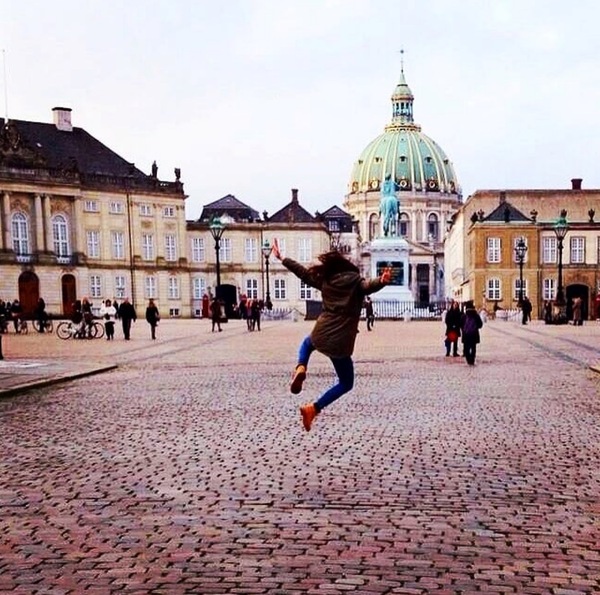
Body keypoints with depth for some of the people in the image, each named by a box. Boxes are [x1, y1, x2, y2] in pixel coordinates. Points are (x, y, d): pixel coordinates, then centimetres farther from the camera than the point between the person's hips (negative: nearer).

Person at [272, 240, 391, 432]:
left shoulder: (324, 279, 7)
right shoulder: (355, 281, -4)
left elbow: (302, 272, 19)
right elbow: (368, 286, -27)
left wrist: (281, 258, 31)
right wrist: (382, 281, -48)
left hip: (320, 335, 4)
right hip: (340, 342, -4)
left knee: (307, 342, 42)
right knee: (346, 384, 14)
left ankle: (300, 368, 11)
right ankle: (313, 409, 1)